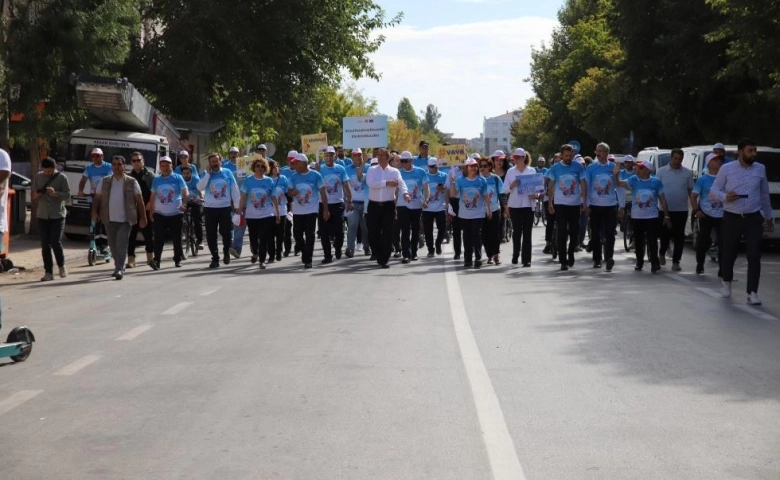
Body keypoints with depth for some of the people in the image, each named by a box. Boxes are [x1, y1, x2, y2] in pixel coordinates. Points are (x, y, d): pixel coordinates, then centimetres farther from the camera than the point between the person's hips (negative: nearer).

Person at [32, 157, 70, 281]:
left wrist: (55, 193, -23)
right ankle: (48, 272, 7)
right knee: (45, 245, 2)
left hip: (58, 215, -3)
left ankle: (61, 265, 14)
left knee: (56, 242, -10)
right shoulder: (38, 178, 8)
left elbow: (67, 195, -6)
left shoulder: (61, 178, -2)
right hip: (42, 216, 3)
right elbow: (33, 195, 13)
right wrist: (36, 195, -11)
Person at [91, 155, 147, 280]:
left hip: (125, 220, -4)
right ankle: (118, 267, 25)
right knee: (113, 245, 11)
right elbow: (97, 197, 11)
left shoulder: (131, 182, 1)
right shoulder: (105, 182, 10)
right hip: (109, 220, 4)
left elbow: (139, 200, 3)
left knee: (121, 245, -12)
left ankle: (119, 269, -14)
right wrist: (94, 211, -5)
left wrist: (142, 217, -1)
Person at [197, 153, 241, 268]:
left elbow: (234, 189, 5)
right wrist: (208, 173, -15)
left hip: (225, 208, 0)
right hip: (210, 208, 1)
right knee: (211, 235, 1)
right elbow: (200, 187, -13)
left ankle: (226, 252, 23)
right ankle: (215, 258, 10)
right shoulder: (206, 174, 3)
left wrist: (237, 205, 2)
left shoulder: (227, 172, 3)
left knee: (227, 233, -3)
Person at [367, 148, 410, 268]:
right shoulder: (372, 170, 5)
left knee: (387, 233, -3)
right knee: (373, 233, 4)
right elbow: (371, 183, -13)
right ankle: (379, 257, 23)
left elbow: (401, 183, -13)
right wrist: (387, 183, -14)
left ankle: (384, 260, 1)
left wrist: (405, 193, -34)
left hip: (388, 205, -1)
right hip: (374, 205, 1)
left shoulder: (394, 171, 4)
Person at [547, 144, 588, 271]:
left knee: (574, 231, 8)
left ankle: (571, 253, 32)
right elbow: (551, 186, 6)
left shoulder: (578, 166, 0)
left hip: (575, 204, 1)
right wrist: (550, 203, 1)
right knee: (562, 233, -4)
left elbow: (583, 185, 3)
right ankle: (563, 261, -2)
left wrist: (585, 202, -2)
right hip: (560, 204, -1)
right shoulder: (555, 168, 0)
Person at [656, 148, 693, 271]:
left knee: (679, 237, -1)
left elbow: (691, 191, 8)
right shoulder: (662, 171, 2)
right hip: (665, 210, 0)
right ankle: (662, 253, 33)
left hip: (681, 210, 0)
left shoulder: (687, 173, 4)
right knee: (665, 235, 6)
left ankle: (676, 262, 4)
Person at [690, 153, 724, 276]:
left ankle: (723, 270, -2)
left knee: (723, 243, -6)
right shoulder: (703, 179, -2)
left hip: (722, 216, 2)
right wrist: (696, 210, -14)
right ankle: (699, 266, 24)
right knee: (702, 242, 7)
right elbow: (693, 196, -1)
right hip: (706, 216, -1)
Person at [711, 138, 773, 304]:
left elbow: (764, 194, 16)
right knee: (729, 253, 9)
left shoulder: (760, 169, 6)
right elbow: (714, 190, 2)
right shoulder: (726, 169, -2)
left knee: (754, 256, -8)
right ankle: (726, 282, 36)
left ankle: (752, 293, -7)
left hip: (754, 218, 1)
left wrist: (769, 216, 21)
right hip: (732, 218, -1)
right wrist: (725, 197, -19)